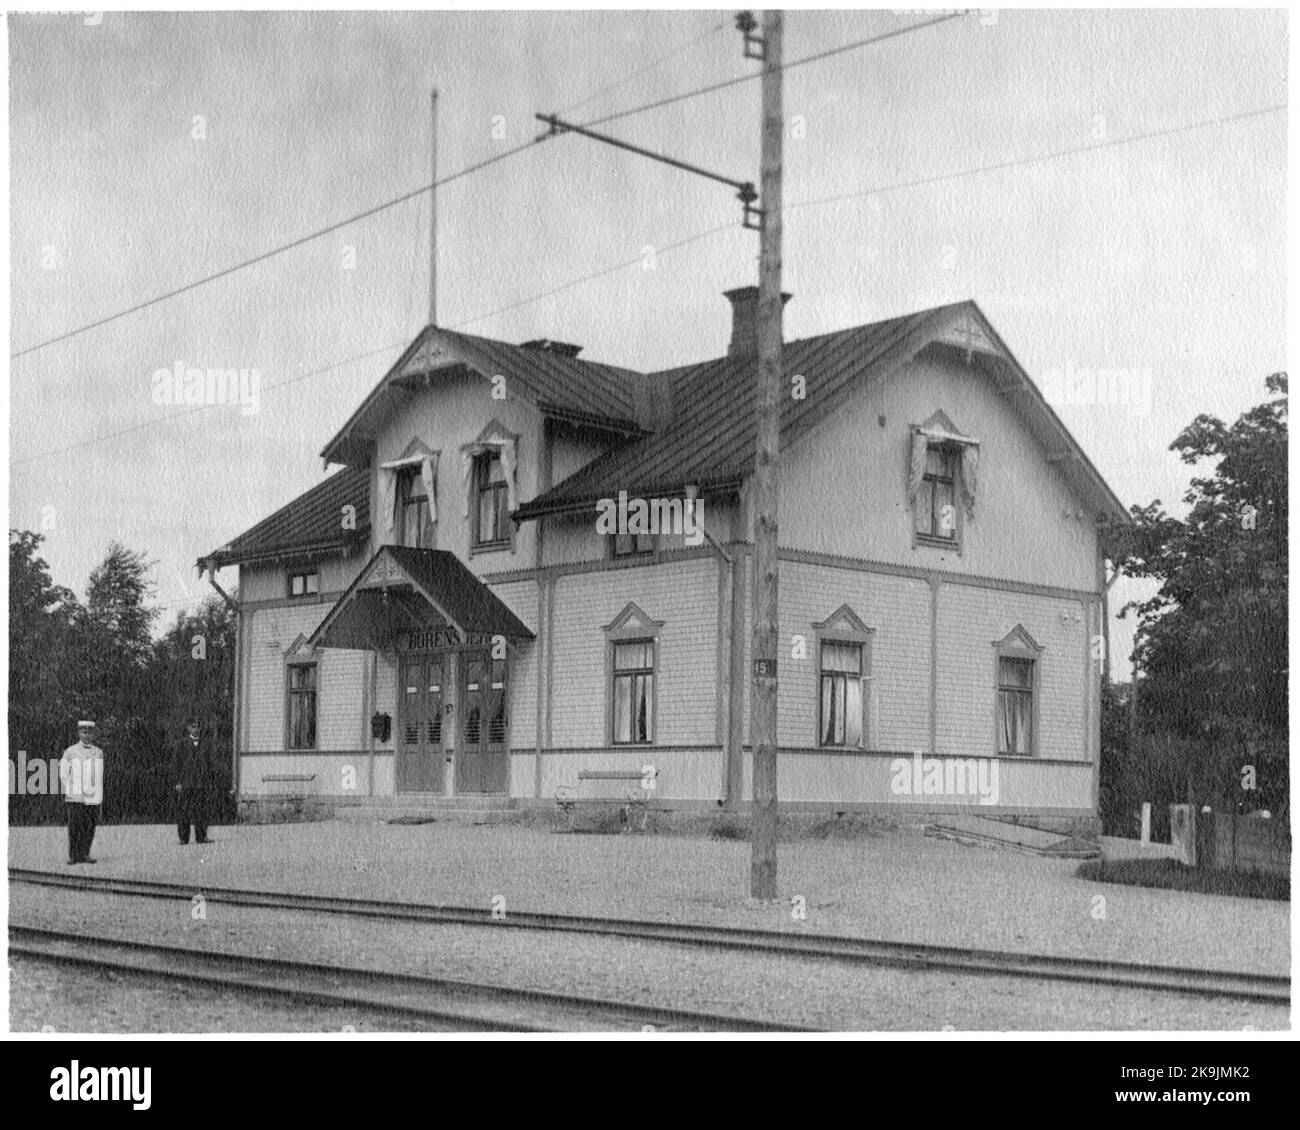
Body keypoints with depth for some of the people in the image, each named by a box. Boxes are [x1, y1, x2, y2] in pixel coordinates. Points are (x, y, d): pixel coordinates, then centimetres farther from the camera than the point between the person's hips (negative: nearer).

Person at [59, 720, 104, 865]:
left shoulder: (98, 753, 12)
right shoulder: (70, 752, 3)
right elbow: (63, 775, 5)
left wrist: (100, 797, 15)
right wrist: (65, 795, 0)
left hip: (93, 797, 3)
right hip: (75, 797, -3)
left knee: (90, 826, 0)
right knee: (75, 826, -7)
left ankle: (84, 854, 8)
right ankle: (72, 856, -1)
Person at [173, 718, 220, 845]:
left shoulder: (205, 745, 12)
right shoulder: (182, 744, 5)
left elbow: (212, 764, 14)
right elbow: (176, 763, 2)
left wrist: (213, 781, 6)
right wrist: (178, 781, -6)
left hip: (202, 782, 2)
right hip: (186, 783, -2)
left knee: (201, 811, -2)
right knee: (185, 811, -2)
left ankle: (201, 837, 0)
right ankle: (183, 838, 3)